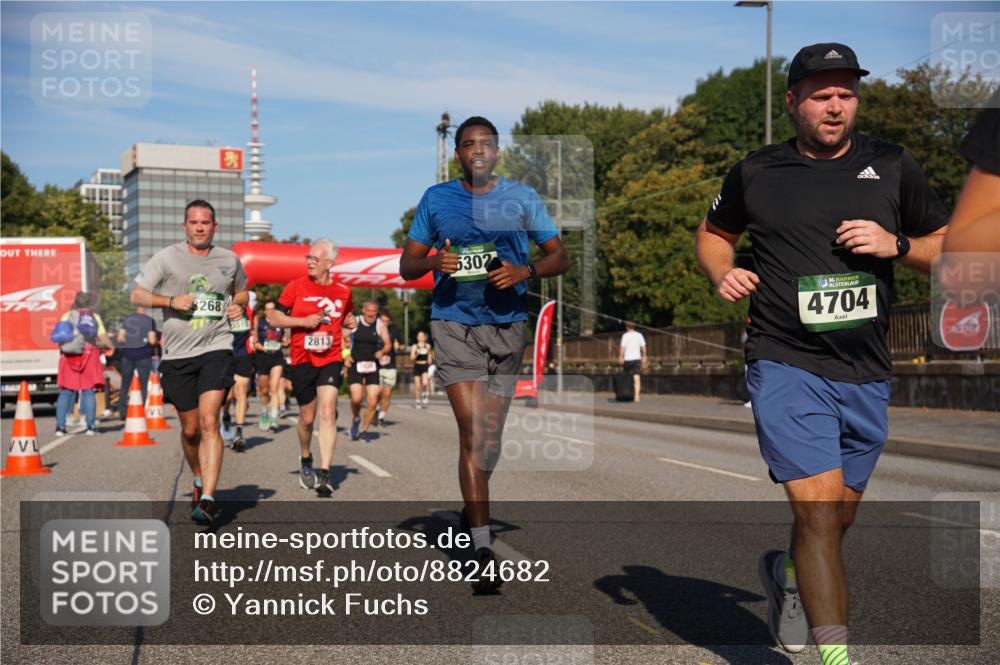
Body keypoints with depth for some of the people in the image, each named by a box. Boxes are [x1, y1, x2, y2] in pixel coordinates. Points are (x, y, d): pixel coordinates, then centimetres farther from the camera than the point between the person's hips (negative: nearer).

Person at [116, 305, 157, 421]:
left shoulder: (126, 319, 7)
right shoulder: (149, 320, -3)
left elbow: (120, 338, 4)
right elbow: (152, 340, -10)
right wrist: (155, 341, 12)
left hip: (127, 355, 3)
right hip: (143, 355, -3)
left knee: (125, 385, 10)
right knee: (144, 385, 3)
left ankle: (122, 413, 9)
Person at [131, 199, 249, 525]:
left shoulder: (229, 260, 9)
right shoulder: (167, 257, 1)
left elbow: (241, 290, 27)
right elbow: (137, 295, 1)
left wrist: (238, 305, 4)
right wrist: (171, 300, -15)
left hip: (216, 349, -1)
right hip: (177, 354, 1)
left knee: (209, 421, -17)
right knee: (190, 429, 9)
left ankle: (207, 500, -22)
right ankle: (199, 481, 37)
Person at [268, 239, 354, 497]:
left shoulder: (343, 291, 5)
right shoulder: (296, 287, -1)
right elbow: (273, 317, 0)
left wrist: (348, 323, 1)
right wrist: (303, 321, -12)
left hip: (331, 360, 0)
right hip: (302, 360, 0)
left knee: (327, 412, -15)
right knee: (307, 417, 9)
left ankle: (324, 474, -17)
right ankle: (305, 460, 37)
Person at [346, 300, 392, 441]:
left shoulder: (379, 325, 2)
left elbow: (388, 344, 8)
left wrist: (382, 351, -14)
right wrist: (345, 356, -7)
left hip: (372, 365, 2)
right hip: (355, 365, -2)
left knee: (373, 401, -6)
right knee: (356, 398, -15)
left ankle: (364, 430, 13)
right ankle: (356, 419, 17)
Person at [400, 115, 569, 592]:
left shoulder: (521, 198, 7)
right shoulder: (436, 199, 8)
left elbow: (559, 257, 7)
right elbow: (406, 266, 10)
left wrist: (525, 271, -13)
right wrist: (434, 263, -13)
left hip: (507, 325, 2)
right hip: (454, 325, -1)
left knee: (490, 435, 8)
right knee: (472, 431, -12)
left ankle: (476, 511, 34)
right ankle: (483, 546, -13)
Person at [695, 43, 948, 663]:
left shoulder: (893, 166, 6)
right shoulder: (756, 173, 3)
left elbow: (949, 249, 12)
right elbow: (714, 232, 19)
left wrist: (895, 244, -8)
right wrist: (723, 273, -2)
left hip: (866, 374, 3)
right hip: (787, 365, -3)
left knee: (839, 520, 15)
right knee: (819, 512, -16)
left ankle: (788, 571, 47)